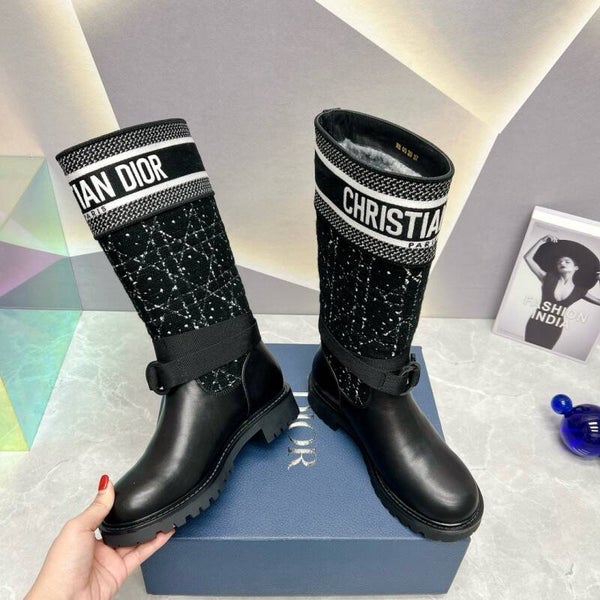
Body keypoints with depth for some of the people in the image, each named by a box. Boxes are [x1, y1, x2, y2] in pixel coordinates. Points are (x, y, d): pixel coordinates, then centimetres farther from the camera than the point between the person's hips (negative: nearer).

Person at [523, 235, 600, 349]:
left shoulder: (580, 291, 2)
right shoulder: (548, 279, -3)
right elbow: (528, 257, -8)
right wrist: (542, 241, -10)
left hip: (554, 330, 1)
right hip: (536, 325, -1)